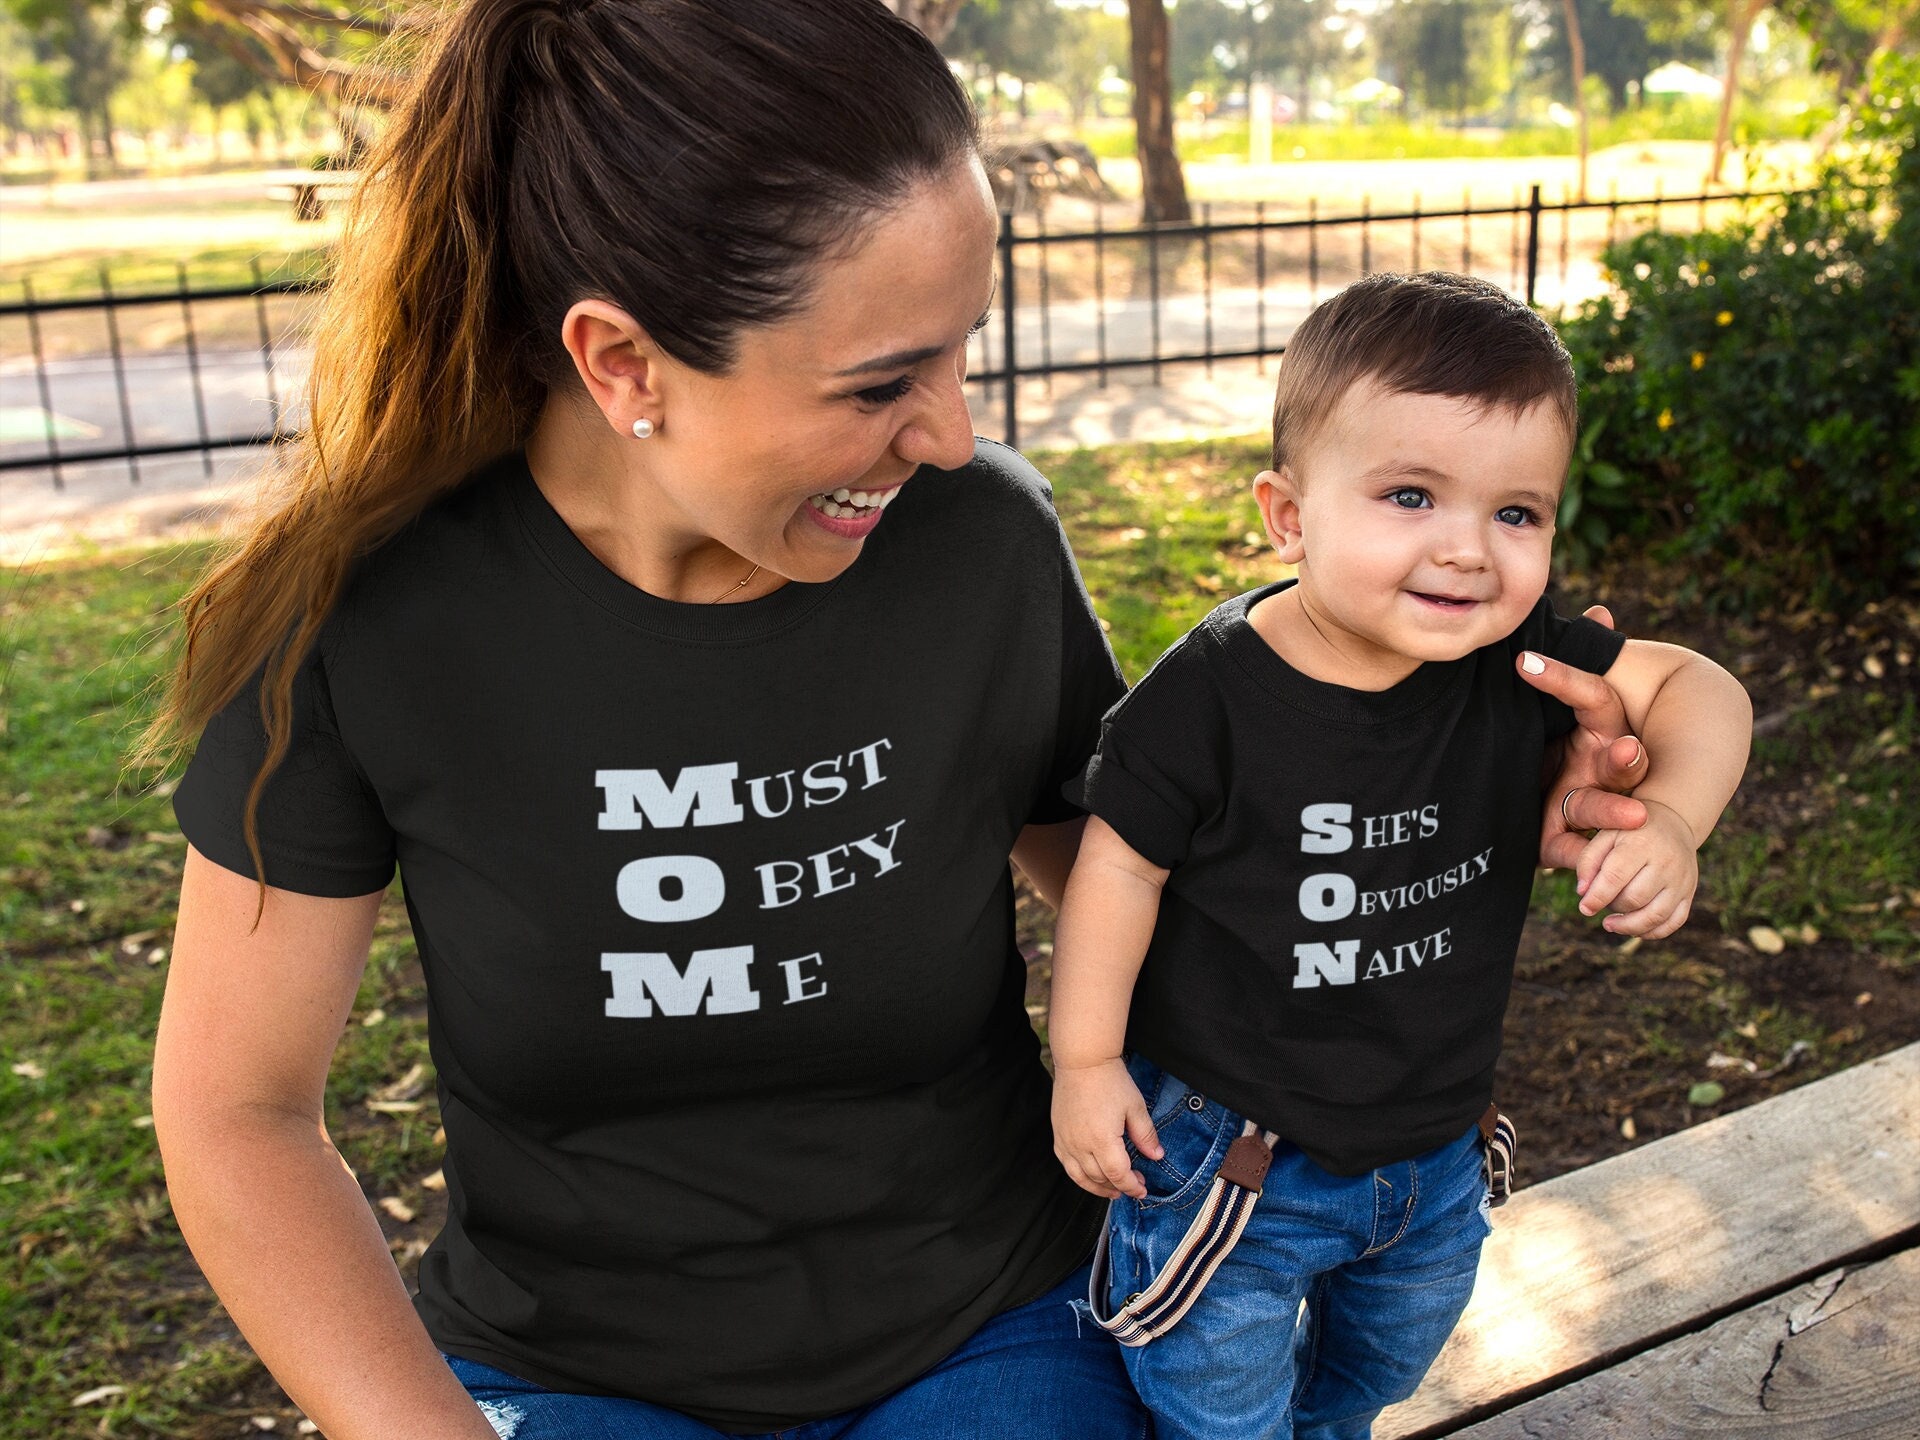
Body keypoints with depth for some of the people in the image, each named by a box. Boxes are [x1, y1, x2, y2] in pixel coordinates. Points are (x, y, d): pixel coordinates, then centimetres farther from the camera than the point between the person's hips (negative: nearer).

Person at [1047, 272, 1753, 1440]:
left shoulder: (1516, 661, -14)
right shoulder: (1209, 699, -26)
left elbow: (1697, 688, -5)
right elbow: (1122, 867, -16)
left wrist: (1671, 822, -23)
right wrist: (1086, 1062, -12)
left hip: (1435, 1157, 6)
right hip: (1230, 1158, -5)